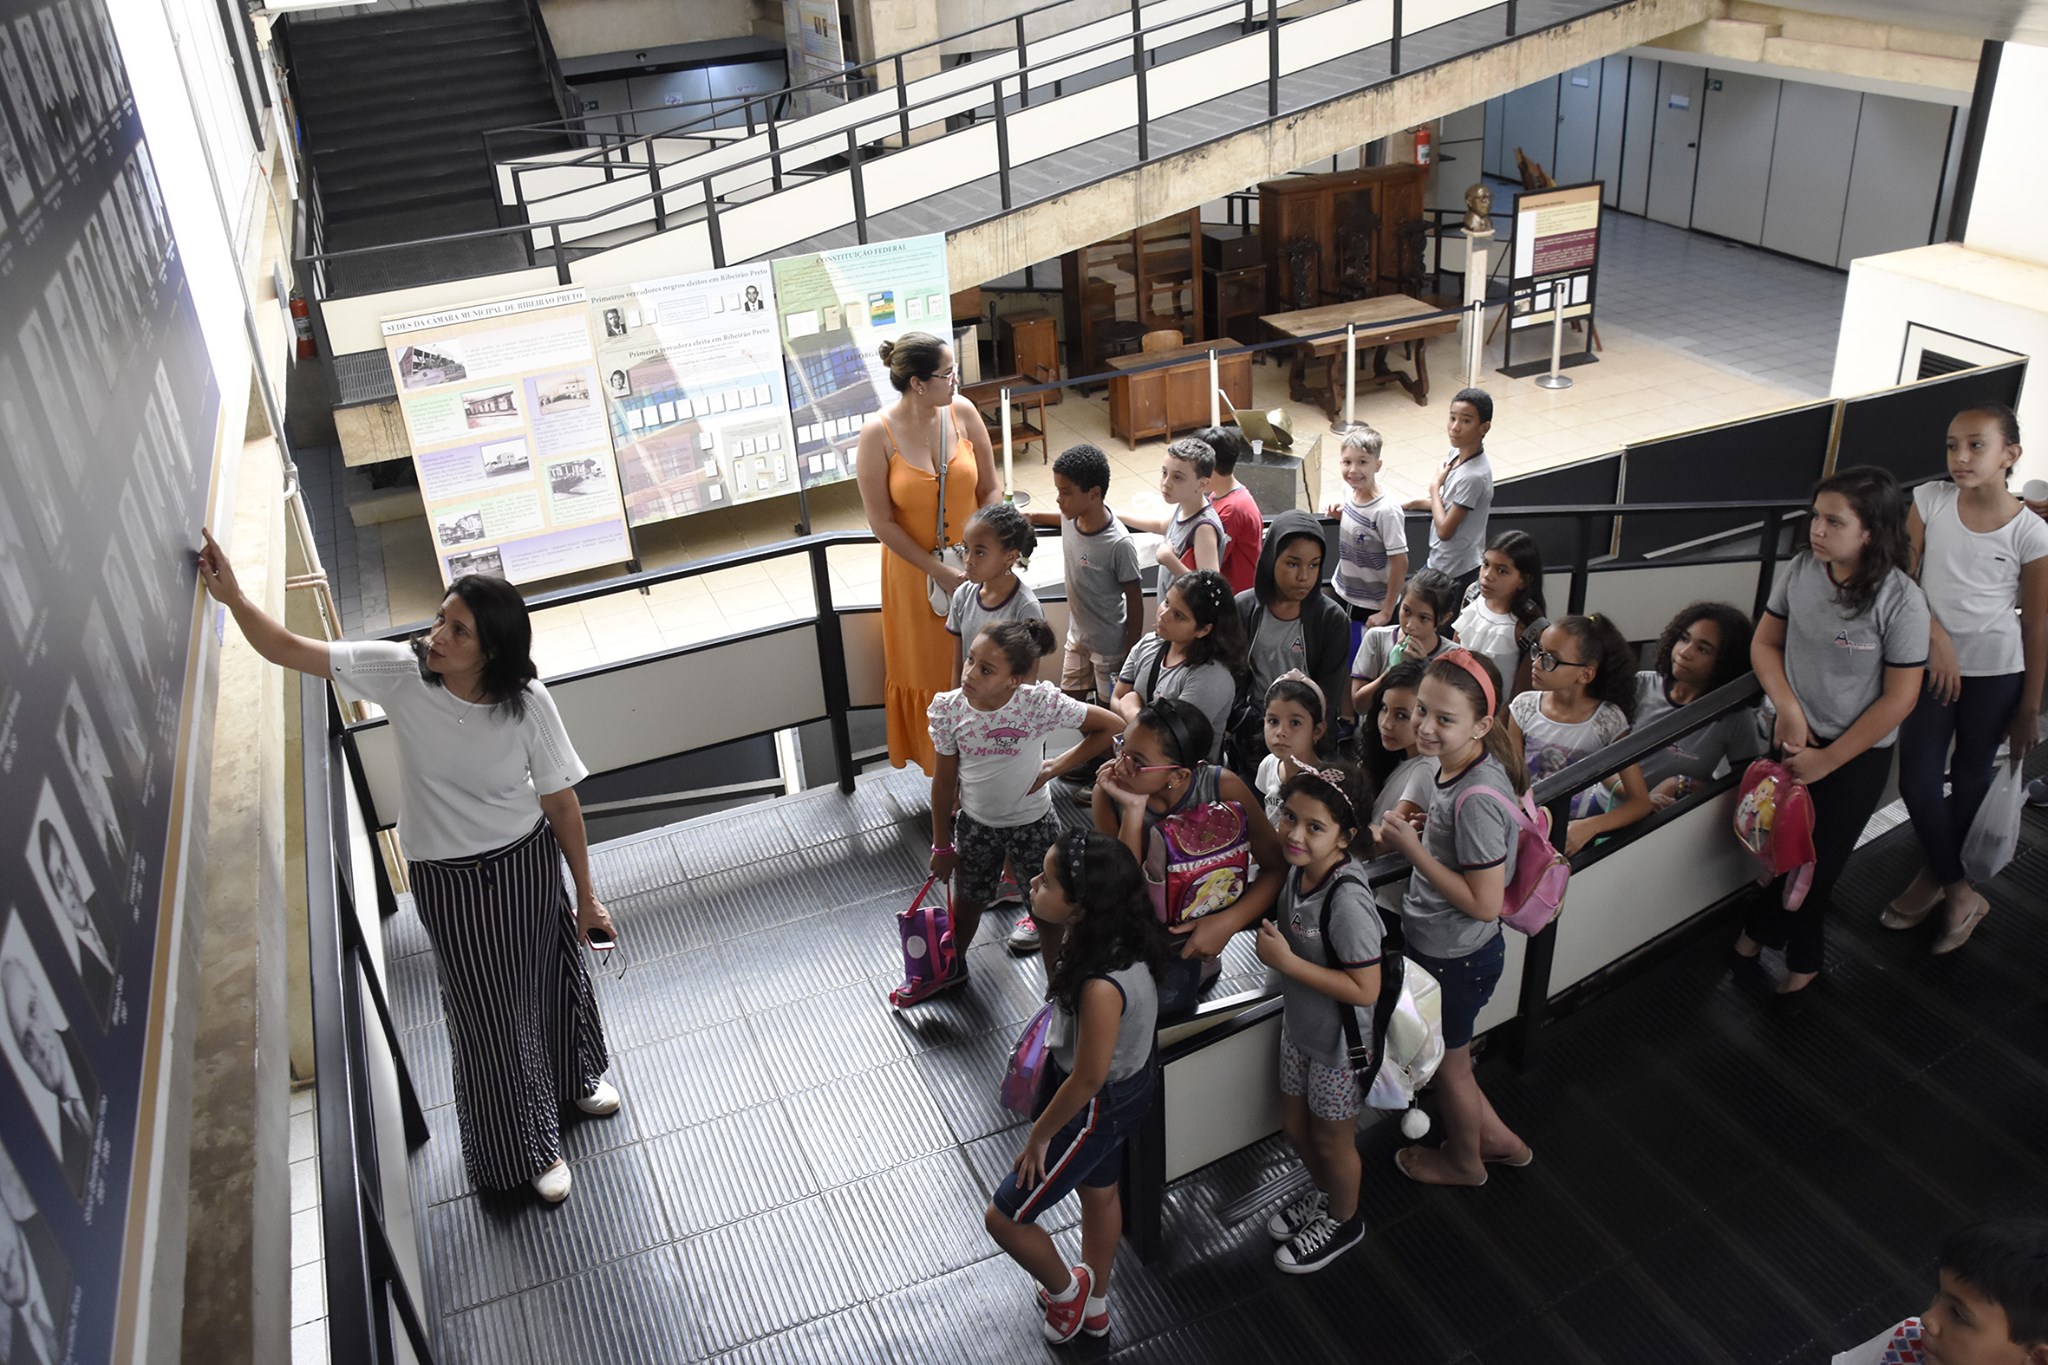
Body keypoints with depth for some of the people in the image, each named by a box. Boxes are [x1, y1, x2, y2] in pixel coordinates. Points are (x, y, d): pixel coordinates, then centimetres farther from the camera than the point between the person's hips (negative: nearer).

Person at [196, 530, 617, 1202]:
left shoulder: (528, 703, -21)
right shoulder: (401, 671, -20)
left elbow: (560, 801, -12)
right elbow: (290, 650, -16)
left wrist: (586, 896, -5)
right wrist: (232, 596, -31)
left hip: (527, 863, 0)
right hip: (446, 877, 0)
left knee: (552, 974, 23)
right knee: (487, 1007, 11)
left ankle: (578, 1075, 56)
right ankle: (531, 1146, 34)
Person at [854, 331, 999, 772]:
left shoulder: (962, 412, -10)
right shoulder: (877, 433, -18)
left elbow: (989, 490, -2)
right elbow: (881, 521, -14)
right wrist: (937, 570, -16)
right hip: (915, 573, -2)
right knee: (932, 669, 14)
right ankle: (941, 765, 32)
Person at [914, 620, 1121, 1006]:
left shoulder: (1040, 702, -29)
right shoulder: (948, 709, -21)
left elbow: (1110, 725, -16)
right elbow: (944, 781, -8)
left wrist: (1055, 767, -17)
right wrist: (942, 845, 1)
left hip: (1033, 823, -2)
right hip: (975, 824, 2)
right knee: (967, 902, 24)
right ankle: (950, 968, 52)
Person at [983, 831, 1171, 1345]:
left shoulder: (1103, 986, -39)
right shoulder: (1116, 936, -17)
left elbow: (1088, 1078, -27)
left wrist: (1039, 1135, -14)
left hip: (1097, 1107, -8)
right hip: (1118, 1090, 8)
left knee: (1004, 1216, 10)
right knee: (1099, 1192, 30)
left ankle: (1065, 1289, 38)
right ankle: (1093, 1305, 55)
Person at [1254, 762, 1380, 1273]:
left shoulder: (1346, 901, -35)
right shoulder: (1297, 868, -11)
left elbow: (1365, 989, -32)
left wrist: (1286, 961, -31)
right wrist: (1272, 939, -8)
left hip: (1339, 1042, -7)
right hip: (1300, 1027, 7)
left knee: (1331, 1140, 19)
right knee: (1295, 1126, 26)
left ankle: (1344, 1222, 47)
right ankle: (1324, 1194, 55)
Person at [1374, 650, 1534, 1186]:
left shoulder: (1477, 798, -32)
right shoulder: (1456, 766, -6)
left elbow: (1483, 903, -28)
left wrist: (1413, 849, -26)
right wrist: (1411, 835, -4)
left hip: (1455, 959, -8)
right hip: (1440, 946, 8)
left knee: (1447, 1064, 19)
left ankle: (1464, 1162, 46)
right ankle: (1495, 1137, 50)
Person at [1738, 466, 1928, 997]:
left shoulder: (1901, 602, -21)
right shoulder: (1800, 570, -10)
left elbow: (1899, 698, -16)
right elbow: (1765, 642, 3)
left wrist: (1828, 759, -13)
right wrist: (1788, 708, -13)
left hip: (1857, 755, -4)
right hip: (1794, 735, 4)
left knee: (1819, 859, 7)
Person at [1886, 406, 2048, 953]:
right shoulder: (1929, 500, -7)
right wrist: (1937, 636, -16)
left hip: (1996, 672, -2)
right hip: (1934, 662, 2)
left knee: (1969, 781, 12)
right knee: (1917, 784, -1)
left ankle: (1936, 876, 32)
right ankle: (1960, 893, 18)